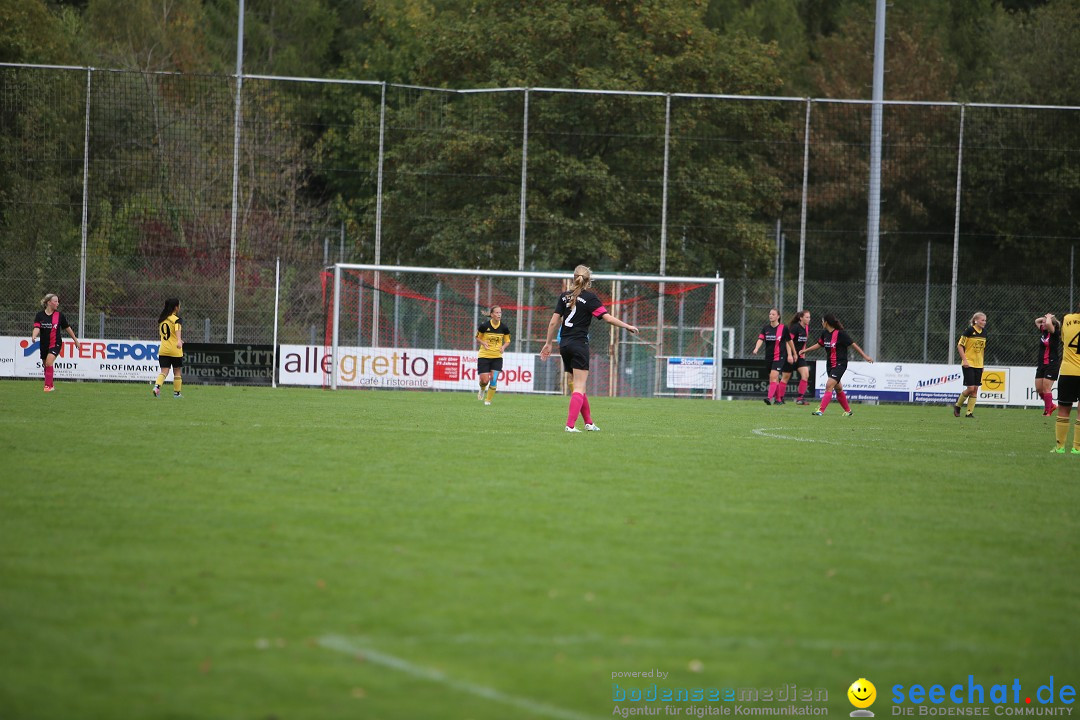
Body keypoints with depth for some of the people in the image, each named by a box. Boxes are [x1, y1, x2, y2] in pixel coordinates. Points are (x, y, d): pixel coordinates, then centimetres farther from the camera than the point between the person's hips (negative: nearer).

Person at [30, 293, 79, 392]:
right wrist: (34, 336, -35)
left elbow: (67, 328, 9)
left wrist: (75, 340, 17)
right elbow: (37, 328, -14)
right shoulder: (40, 315, -2)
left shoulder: (59, 315, -1)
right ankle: (51, 385, 32)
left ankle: (48, 386, -19)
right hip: (44, 344, 3)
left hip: (55, 344, -3)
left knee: (49, 363, -22)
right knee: (45, 365, 13)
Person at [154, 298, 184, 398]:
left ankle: (157, 386, -23)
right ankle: (176, 392, 17)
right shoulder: (176, 319, -9)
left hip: (163, 350, 4)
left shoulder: (161, 319, 11)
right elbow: (177, 330, -29)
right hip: (175, 351, -4)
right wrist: (179, 340, -46)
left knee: (164, 371, 2)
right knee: (177, 371, 11)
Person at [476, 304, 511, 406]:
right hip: (484, 356, -2)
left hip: (497, 357, 2)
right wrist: (483, 343, -15)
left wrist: (503, 347, -12)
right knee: (485, 380, -6)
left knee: (494, 379, -10)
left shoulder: (504, 328, -4)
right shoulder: (484, 326, -11)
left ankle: (488, 400, 7)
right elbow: (477, 337, 5)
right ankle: (482, 389, 32)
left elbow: (507, 341, 10)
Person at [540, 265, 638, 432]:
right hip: (579, 344, -6)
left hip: (564, 344, 6)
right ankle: (570, 425, -16)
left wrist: (548, 343, 14)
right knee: (580, 387, -5)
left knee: (580, 385, 17)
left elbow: (554, 321, 6)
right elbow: (608, 317, -12)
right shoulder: (589, 297, -6)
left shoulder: (564, 296, 8)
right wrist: (627, 326, 0)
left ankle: (588, 422, 23)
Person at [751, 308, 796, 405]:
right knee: (775, 378, 12)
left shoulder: (783, 328, -4)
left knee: (773, 376, -18)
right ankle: (779, 399, 24)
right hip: (769, 356, 5)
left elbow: (789, 341, 5)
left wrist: (791, 354, 9)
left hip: (779, 356, -5)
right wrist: (756, 349, -26)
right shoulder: (765, 328, 4)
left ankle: (770, 398, -25)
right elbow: (760, 339, -8)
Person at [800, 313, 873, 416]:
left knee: (829, 385, -17)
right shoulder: (825, 333, 5)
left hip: (840, 364, -8)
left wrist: (865, 356, -11)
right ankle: (848, 410, 28)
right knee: (838, 388, 14)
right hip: (830, 364, 8)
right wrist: (805, 350, 24)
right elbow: (819, 344, 22)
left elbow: (853, 344, -11)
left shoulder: (840, 334, -16)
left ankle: (821, 410, -21)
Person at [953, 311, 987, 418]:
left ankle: (970, 412, 7)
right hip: (968, 364, -6)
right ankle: (957, 406, 12)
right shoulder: (970, 330, -11)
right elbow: (959, 345, -10)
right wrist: (964, 360, -16)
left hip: (978, 365, 6)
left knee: (975, 389, 2)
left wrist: (982, 362, 17)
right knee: (970, 388, -10)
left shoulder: (983, 332, 8)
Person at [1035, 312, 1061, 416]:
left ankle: (1047, 412, 1)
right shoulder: (1044, 332, 9)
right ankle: (1051, 406, 25)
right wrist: (1046, 317, 10)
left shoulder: (1055, 333, -12)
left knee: (1046, 388, -7)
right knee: (1038, 389, 7)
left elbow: (1048, 324, -31)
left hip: (1052, 364, -8)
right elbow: (1037, 321, 25)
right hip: (1042, 364, 8)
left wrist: (1049, 318, -12)